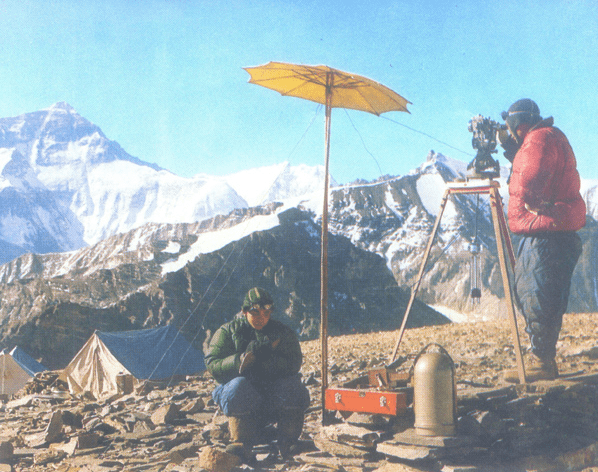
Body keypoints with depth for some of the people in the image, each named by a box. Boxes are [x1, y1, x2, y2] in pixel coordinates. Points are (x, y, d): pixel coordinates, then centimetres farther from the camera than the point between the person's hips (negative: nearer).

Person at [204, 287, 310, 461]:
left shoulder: (283, 333, 5)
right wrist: (239, 360, -24)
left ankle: (286, 444, -14)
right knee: (238, 385, -34)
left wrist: (266, 359, -24)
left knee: (293, 388, -29)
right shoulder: (228, 331, 3)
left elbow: (293, 365, -8)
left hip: (274, 399, 1)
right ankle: (241, 444, -29)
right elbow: (212, 365, -7)